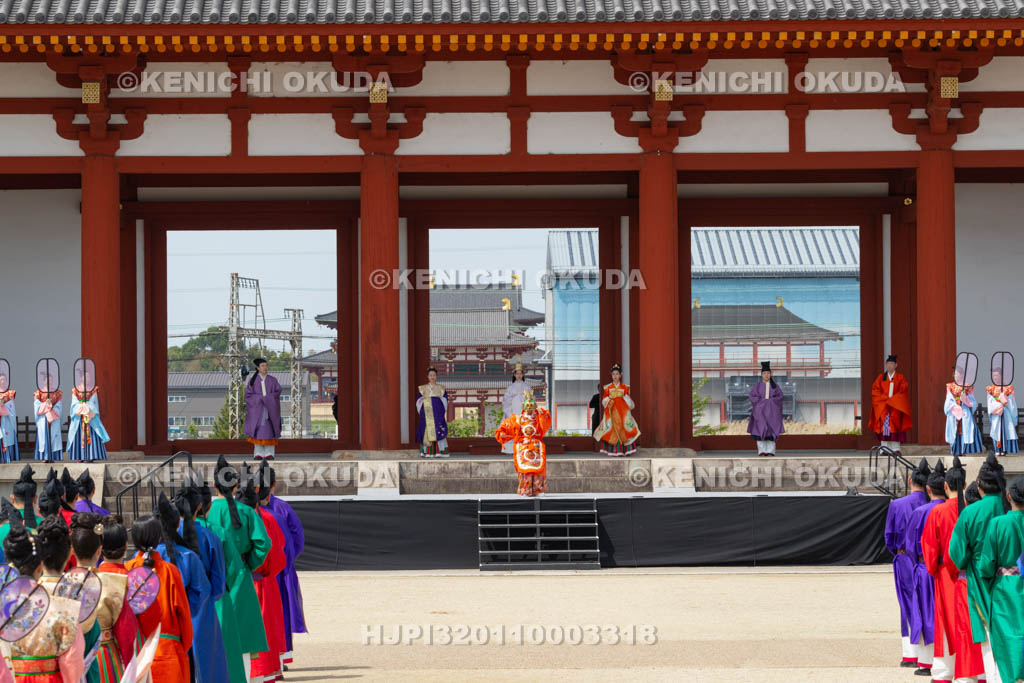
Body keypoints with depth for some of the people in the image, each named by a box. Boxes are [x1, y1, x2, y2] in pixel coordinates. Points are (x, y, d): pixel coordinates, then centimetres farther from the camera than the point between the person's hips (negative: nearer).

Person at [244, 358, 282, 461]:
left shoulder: (272, 380, 8)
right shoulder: (253, 381, 5)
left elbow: (278, 391, 0)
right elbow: (248, 394, -1)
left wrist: (267, 398, -12)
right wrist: (260, 398, -13)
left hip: (270, 408, 1)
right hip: (257, 409, -1)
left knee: (269, 430, -3)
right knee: (258, 430, -5)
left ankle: (269, 453, -3)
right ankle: (258, 454, -4)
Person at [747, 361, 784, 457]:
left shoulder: (774, 385, 7)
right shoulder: (758, 385, 6)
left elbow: (779, 396, 2)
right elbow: (753, 396, -1)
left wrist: (771, 401, -12)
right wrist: (762, 401, -13)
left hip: (772, 410, 0)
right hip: (760, 410, 0)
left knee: (771, 430, -5)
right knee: (760, 429, -8)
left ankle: (770, 450, -5)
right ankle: (761, 450, -8)